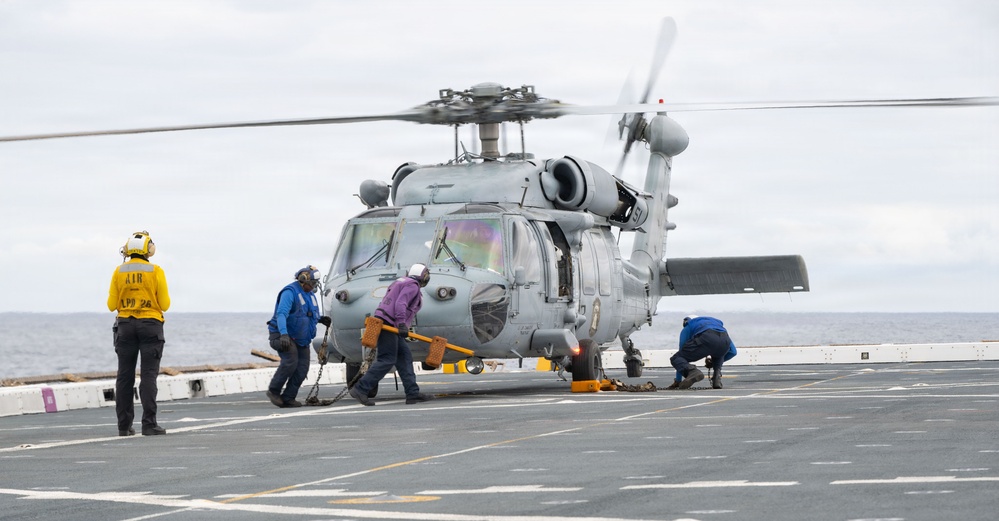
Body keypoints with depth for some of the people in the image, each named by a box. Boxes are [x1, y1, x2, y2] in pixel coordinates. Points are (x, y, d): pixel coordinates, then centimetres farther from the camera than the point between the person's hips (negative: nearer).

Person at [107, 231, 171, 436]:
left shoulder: (119, 272, 1)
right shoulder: (156, 272, -6)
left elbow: (112, 305, 2)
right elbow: (165, 304, -5)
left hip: (125, 326, 3)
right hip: (150, 326, -3)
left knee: (125, 376, 7)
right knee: (148, 375, -4)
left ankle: (124, 425, 6)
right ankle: (149, 424, -10)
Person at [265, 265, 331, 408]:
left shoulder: (310, 294, 10)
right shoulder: (290, 292, -18)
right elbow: (281, 314, -31)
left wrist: (320, 319, 3)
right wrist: (283, 334, -45)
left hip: (301, 339, 8)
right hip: (284, 335, -8)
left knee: (302, 368, -3)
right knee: (290, 361, -25)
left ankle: (288, 398, 3)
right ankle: (273, 391, -10)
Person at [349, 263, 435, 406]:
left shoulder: (402, 282, 24)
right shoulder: (413, 286, -6)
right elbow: (400, 304, -20)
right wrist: (402, 325, -26)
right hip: (388, 324, -11)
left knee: (405, 356, 8)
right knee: (387, 360, -12)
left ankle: (412, 393, 6)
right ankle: (360, 389, -14)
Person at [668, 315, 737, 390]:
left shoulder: (687, 328, 35)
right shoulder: (717, 322, 45)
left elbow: (682, 352, 34)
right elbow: (732, 352, 44)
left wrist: (678, 381, 39)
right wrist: (713, 362, 55)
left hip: (706, 339, -4)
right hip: (725, 341, 4)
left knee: (676, 359, 10)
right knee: (718, 355, 40)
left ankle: (693, 372, -22)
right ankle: (717, 377, 13)